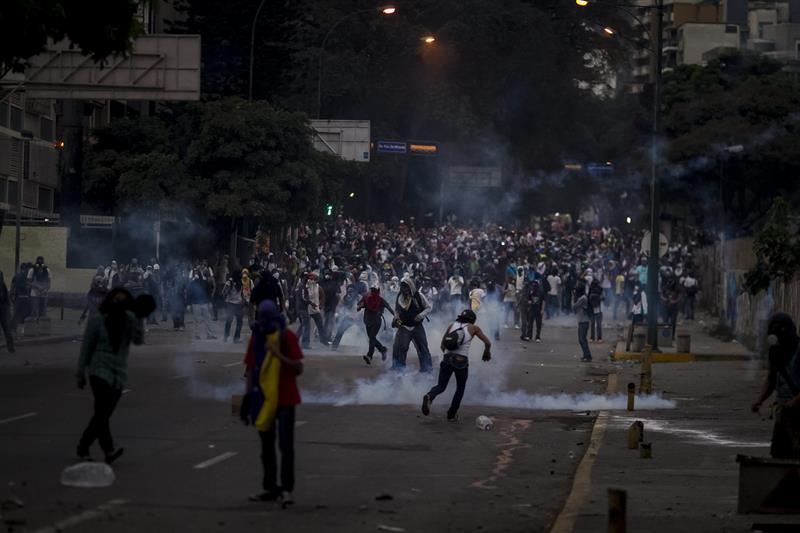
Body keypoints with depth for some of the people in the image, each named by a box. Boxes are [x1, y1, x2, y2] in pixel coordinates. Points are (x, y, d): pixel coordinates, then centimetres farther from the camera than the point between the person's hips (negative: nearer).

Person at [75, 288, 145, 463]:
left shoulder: (129, 320, 2)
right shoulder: (97, 321, -4)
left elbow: (138, 340, -12)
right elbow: (86, 348, 1)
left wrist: (139, 319, -22)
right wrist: (80, 373, 2)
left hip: (119, 373, 4)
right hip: (99, 370, -4)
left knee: (103, 415, 8)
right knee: (102, 411, -21)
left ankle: (83, 448, 22)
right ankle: (109, 450, -30)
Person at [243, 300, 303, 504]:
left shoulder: (288, 337, -8)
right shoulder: (256, 338, 6)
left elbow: (298, 368, -12)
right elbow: (250, 370, 9)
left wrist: (280, 355, -27)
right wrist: (248, 397, 5)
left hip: (285, 399, -5)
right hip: (263, 400, 5)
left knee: (286, 445, -9)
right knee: (267, 446, 11)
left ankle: (287, 489, -9)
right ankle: (270, 488, 19)